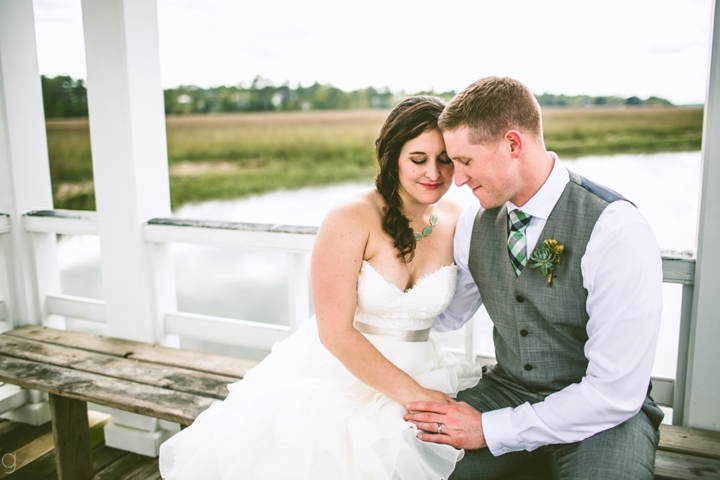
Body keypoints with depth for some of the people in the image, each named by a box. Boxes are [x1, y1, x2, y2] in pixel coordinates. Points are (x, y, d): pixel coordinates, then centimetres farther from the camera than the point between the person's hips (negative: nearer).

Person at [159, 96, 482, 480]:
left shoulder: (457, 222, 1)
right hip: (339, 374, -3)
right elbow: (335, 332, -16)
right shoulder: (352, 218, -15)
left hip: (420, 373, 4)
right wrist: (411, 394, -18)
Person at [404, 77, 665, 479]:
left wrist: (491, 429, -20)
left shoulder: (617, 230, -21)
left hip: (603, 416, -3)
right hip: (506, 390, 4)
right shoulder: (475, 223, -3)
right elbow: (446, 316, 12)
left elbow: (616, 394, -21)